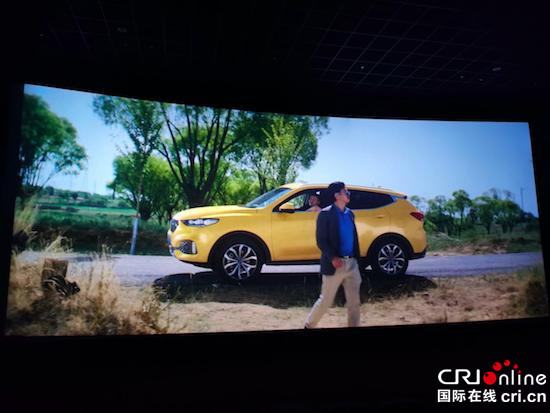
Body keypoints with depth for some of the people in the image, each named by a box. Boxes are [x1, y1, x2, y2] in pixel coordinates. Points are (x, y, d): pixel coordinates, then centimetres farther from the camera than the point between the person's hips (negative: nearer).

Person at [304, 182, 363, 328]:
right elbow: (321, 240, -12)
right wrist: (332, 257, -24)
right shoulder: (326, 214, -9)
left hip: (352, 263, 6)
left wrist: (357, 259, 14)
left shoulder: (350, 213, 11)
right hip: (335, 264, -6)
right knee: (326, 300, 5)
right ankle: (309, 325, 26)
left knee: (354, 301, 8)